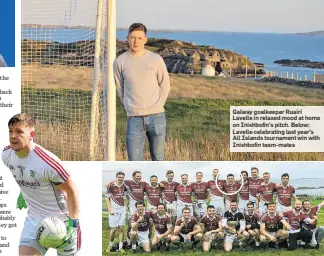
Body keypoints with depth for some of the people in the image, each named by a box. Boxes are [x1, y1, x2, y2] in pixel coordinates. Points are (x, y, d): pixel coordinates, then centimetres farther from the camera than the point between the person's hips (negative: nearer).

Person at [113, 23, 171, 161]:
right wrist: (130, 107, 11)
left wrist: (156, 107, 8)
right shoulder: (120, 62, 2)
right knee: (135, 161, -3)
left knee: (158, 157, 10)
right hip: (134, 118, 0)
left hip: (156, 117, 0)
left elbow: (165, 86, 11)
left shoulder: (156, 59, 1)